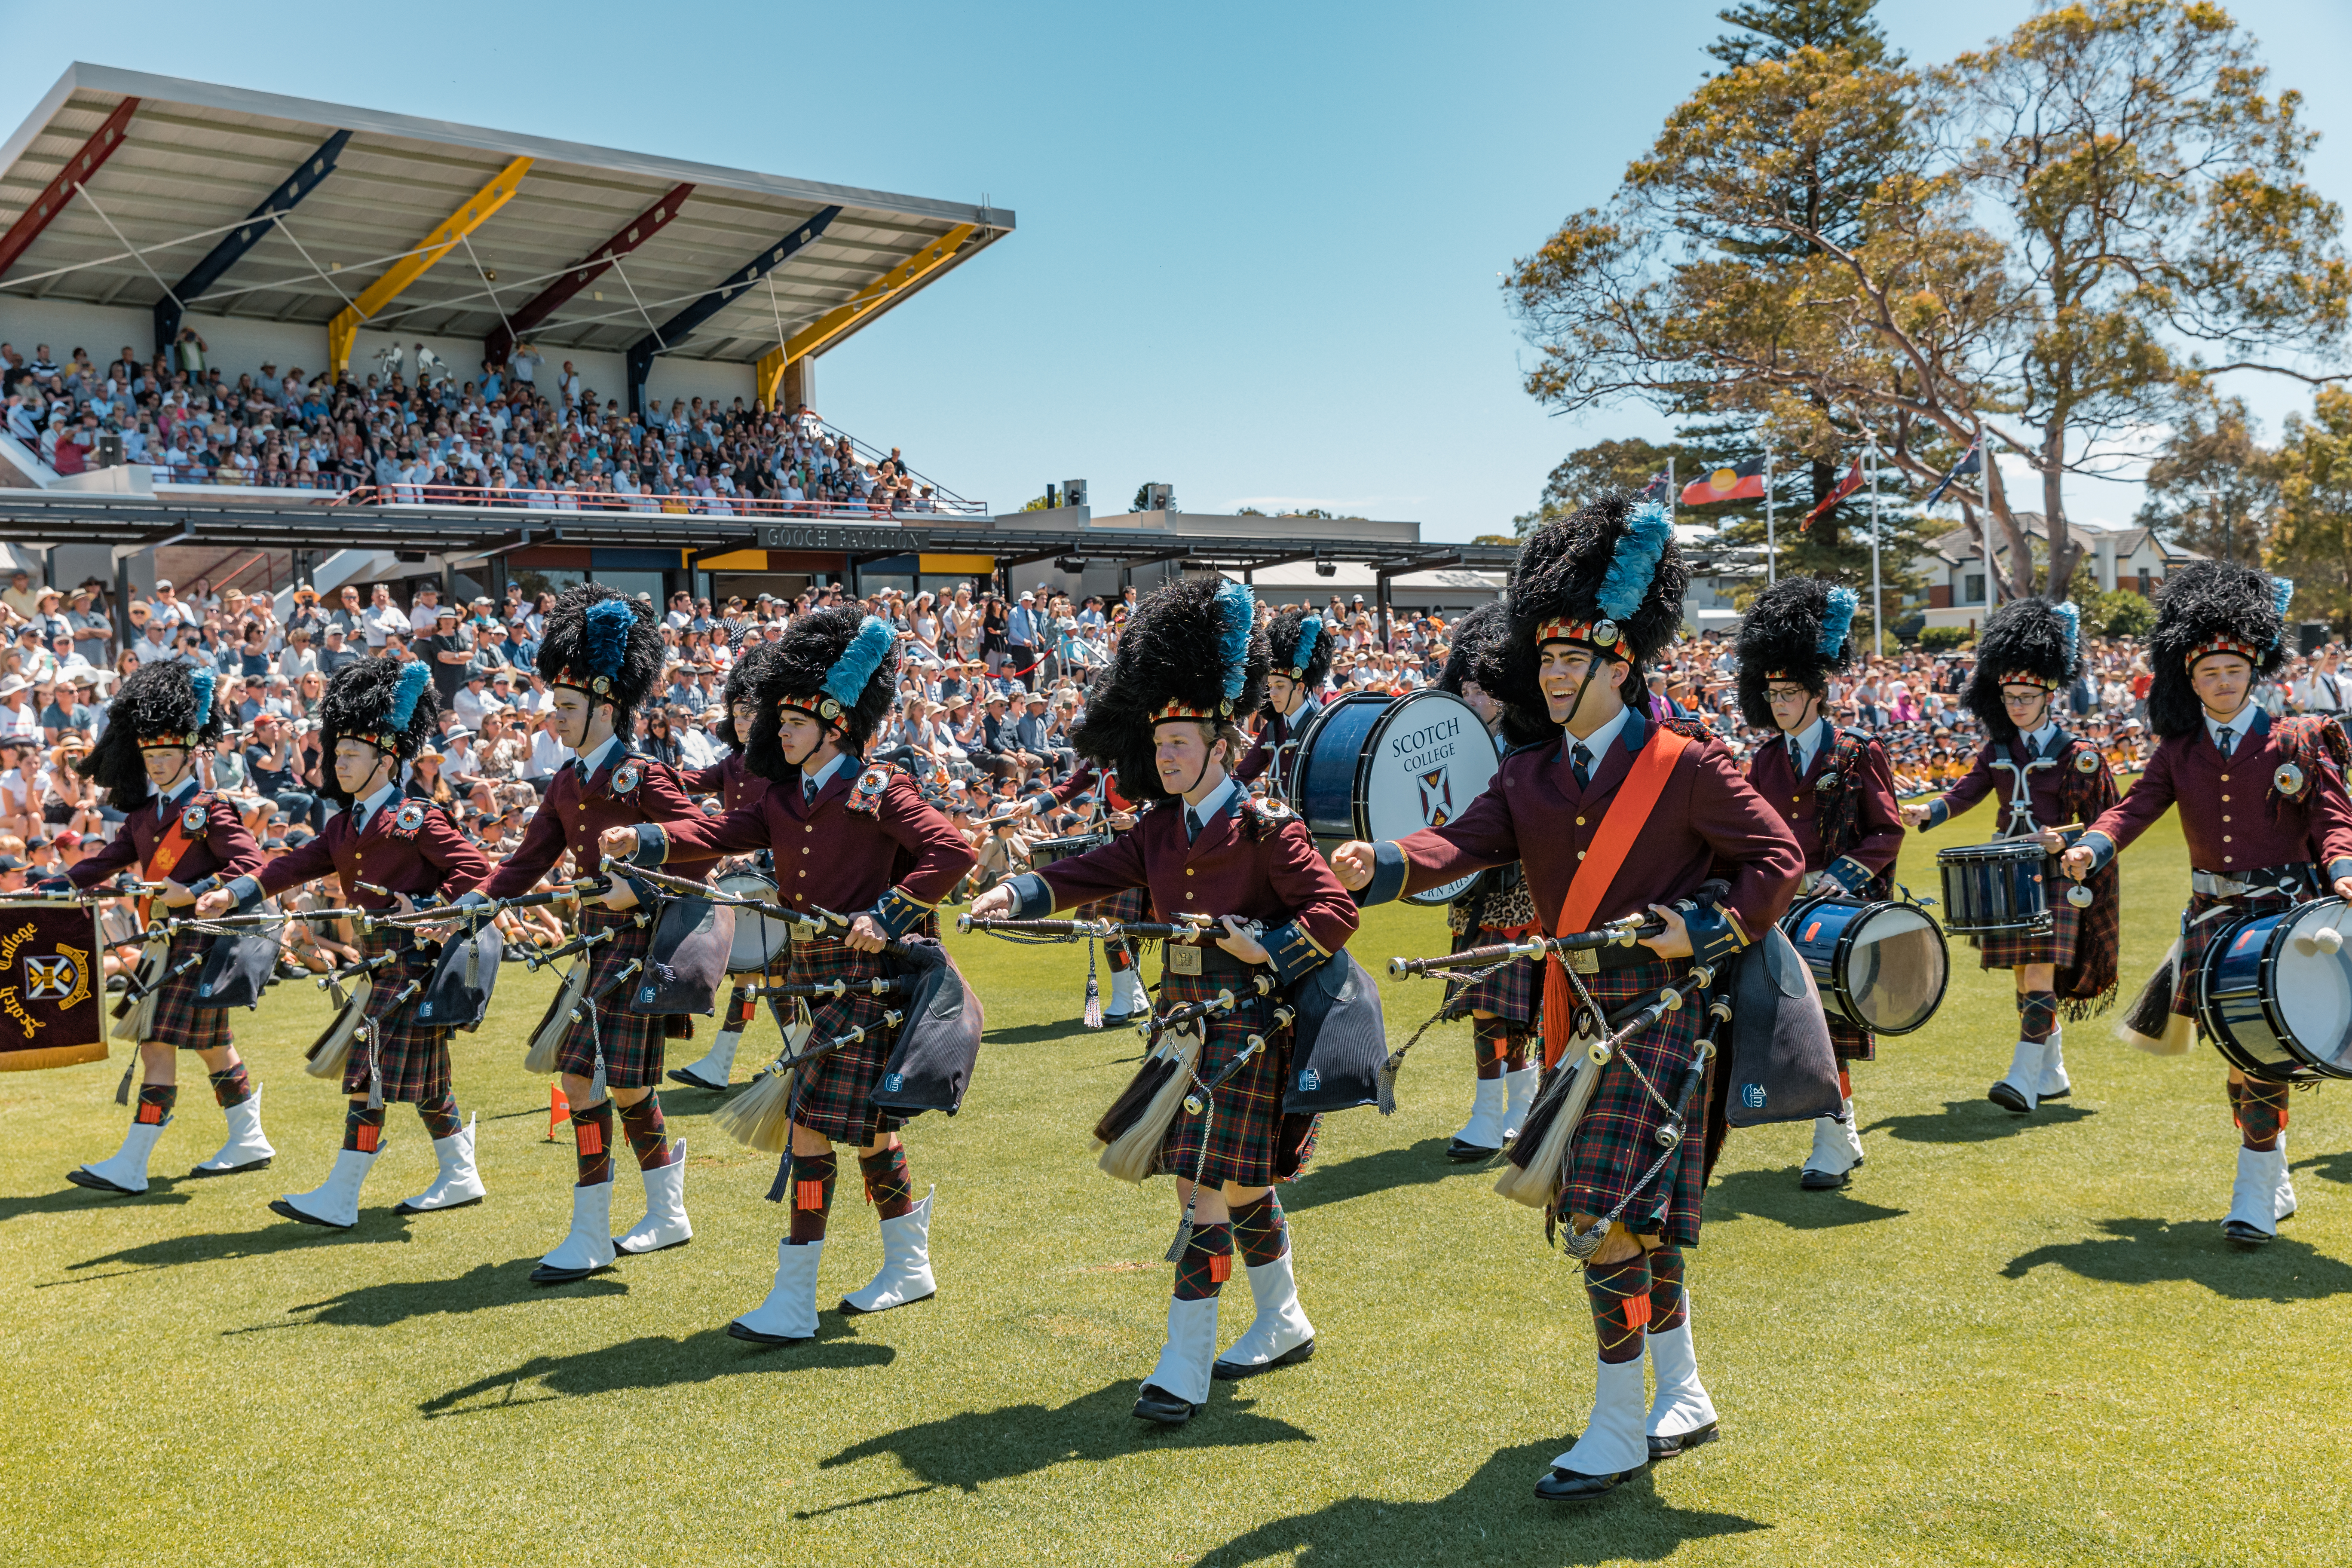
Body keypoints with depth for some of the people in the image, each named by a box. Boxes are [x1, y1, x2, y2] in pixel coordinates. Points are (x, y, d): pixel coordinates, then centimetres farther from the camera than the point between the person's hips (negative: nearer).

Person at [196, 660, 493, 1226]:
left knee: (372, 1070, -9)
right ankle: (459, 1178, 25)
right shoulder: (343, 826, 13)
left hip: (412, 956, -8)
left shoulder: (413, 820, -10)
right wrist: (234, 894, -9)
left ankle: (341, 1198, -6)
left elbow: (475, 867, -12)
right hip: (376, 958, 8)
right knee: (423, 1076, 14)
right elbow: (296, 865, 3)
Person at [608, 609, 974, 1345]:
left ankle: (793, 1303, -4)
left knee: (812, 1125, -10)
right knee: (868, 1123, 17)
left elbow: (953, 852, -17)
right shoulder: (786, 798, 11)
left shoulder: (877, 790, -11)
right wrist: (643, 839, -17)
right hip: (815, 974, 8)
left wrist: (887, 914, -22)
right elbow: (720, 832, -1)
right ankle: (909, 1266, 33)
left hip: (865, 978, -8)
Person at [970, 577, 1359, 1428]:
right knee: (1238, 1184, 17)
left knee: (1210, 1190, -8)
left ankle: (1185, 1365, -1)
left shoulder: (1266, 827, -11)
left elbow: (1336, 911, -13)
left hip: (1245, 1025, -7)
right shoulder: (1162, 828, 9)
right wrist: (1016, 894, -15)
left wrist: (1264, 948, -23)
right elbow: (1094, 873, 0)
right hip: (1185, 1021, 7)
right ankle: (1284, 1325, 34)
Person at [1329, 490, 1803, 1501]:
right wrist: (1382, 867, -26)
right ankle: (1684, 1398, 32)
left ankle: (1618, 1430, 5)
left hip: (1665, 1011, -6)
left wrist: (1704, 928, -18)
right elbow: (1462, 844, -6)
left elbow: (1778, 858, -5)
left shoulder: (1686, 765, -7)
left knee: (1609, 1220, -8)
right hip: (1580, 1019, 6)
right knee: (1639, 1223, 15)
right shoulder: (1530, 779, 8)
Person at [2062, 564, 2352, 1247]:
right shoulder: (2178, 750, 7)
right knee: (2240, 1056, 10)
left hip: (2283, 909, -3)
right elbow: (2137, 806, -2)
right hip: (2215, 914, 4)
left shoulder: (2296, 741, -1)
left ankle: (2256, 1198, -1)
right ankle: (2273, 1177, 29)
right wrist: (2091, 848, -22)